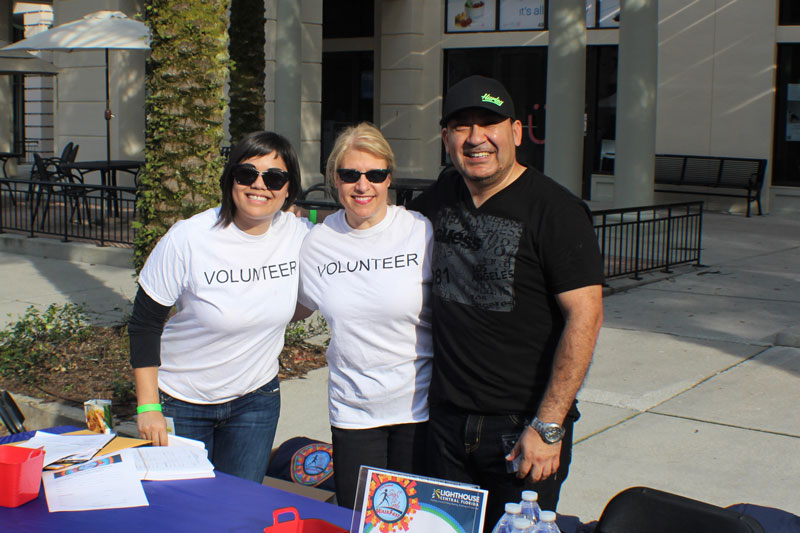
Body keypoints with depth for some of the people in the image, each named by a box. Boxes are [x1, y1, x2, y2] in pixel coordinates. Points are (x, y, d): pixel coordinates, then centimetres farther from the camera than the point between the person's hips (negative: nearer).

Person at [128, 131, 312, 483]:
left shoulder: (299, 234, -11)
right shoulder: (188, 239, -19)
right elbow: (144, 324, -12)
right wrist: (148, 407, -13)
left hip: (256, 399, 3)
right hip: (180, 401, -2)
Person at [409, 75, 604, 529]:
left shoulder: (555, 209, -13)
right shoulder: (442, 195, 6)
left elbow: (584, 316, -17)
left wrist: (548, 426, -20)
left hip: (522, 426, -5)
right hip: (448, 420, 6)